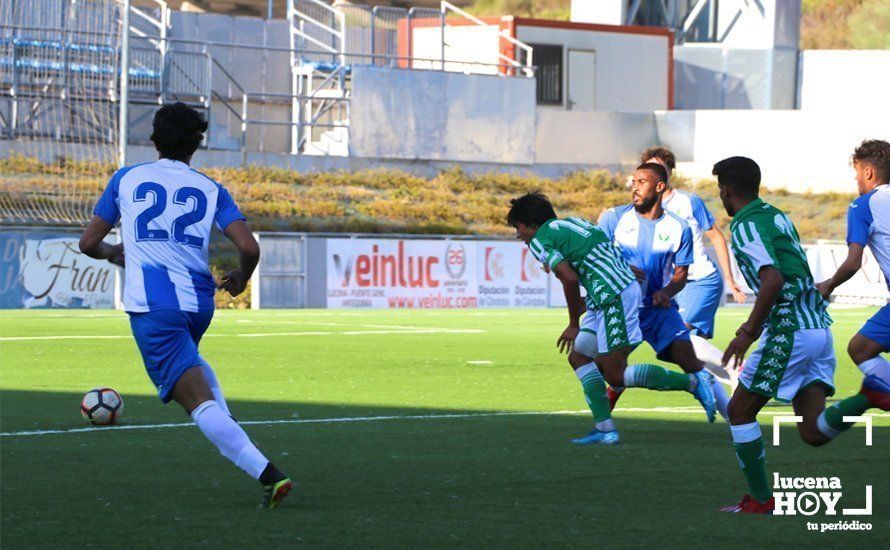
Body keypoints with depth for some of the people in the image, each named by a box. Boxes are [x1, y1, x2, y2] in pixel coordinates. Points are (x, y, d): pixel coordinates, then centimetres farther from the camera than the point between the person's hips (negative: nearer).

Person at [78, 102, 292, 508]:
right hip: (199, 302, 4)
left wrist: (111, 254, 34)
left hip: (151, 304, -4)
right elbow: (249, 248, -3)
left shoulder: (126, 179, 9)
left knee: (198, 400, -12)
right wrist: (240, 277, 19)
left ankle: (267, 474, -29)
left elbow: (88, 243, 11)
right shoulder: (210, 190, 10)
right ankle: (229, 433, 19)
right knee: (190, 362, 38)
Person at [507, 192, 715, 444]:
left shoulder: (539, 241, -4)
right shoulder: (569, 223, 24)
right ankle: (604, 428, 7)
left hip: (614, 297, -10)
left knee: (615, 374, -7)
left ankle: (693, 383, -4)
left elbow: (570, 278, -15)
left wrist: (574, 325, -4)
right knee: (578, 356, 13)